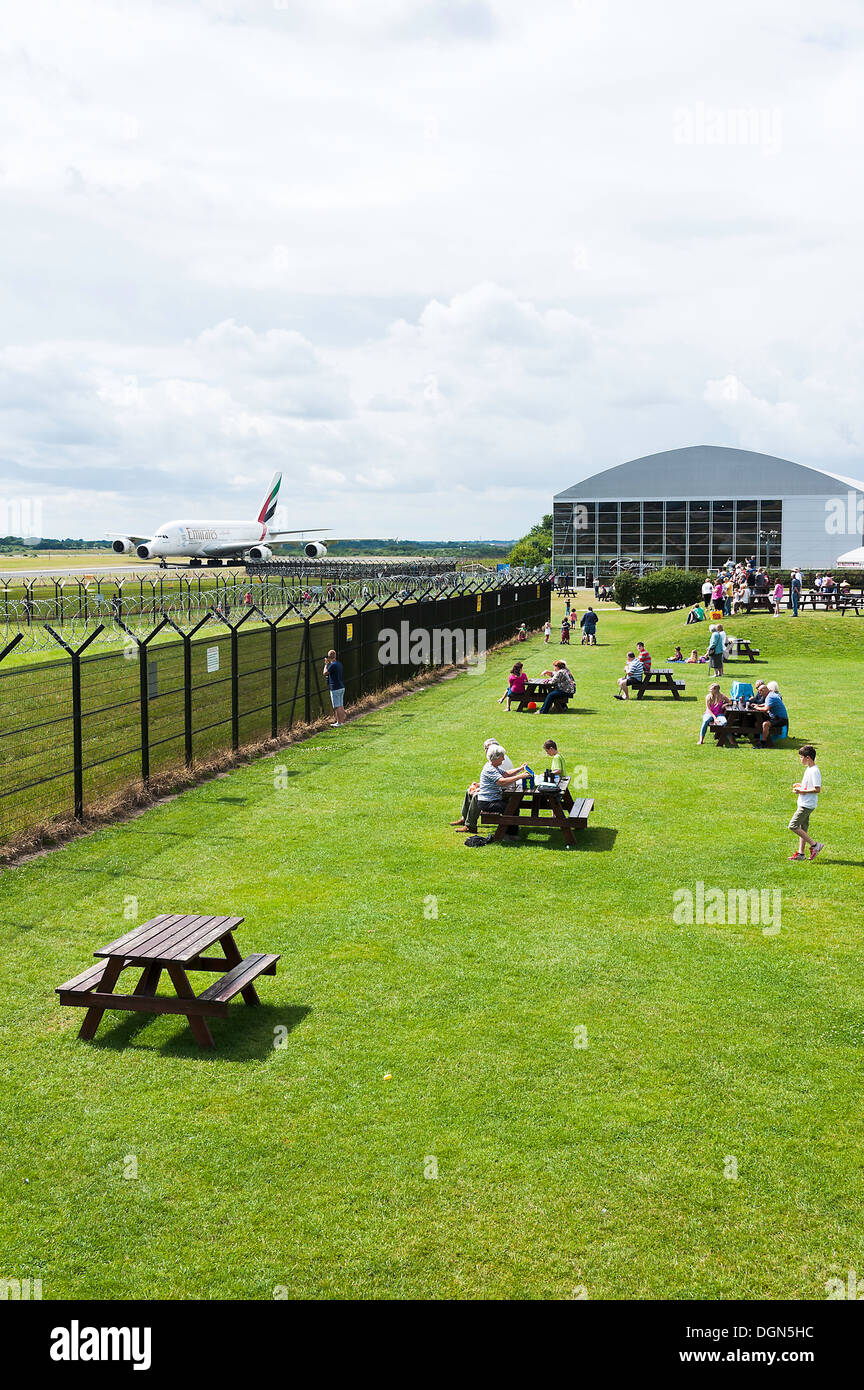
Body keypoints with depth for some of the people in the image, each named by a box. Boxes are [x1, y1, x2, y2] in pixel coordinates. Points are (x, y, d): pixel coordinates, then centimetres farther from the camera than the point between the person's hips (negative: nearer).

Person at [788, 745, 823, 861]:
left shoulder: (814, 771, -20)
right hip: (805, 804, 10)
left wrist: (802, 791, -19)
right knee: (802, 828, 13)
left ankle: (814, 844, -5)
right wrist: (800, 785, 11)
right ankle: (801, 853, 19)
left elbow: (817, 789, -24)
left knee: (793, 825, -9)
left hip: (807, 805, -10)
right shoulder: (809, 769, 12)